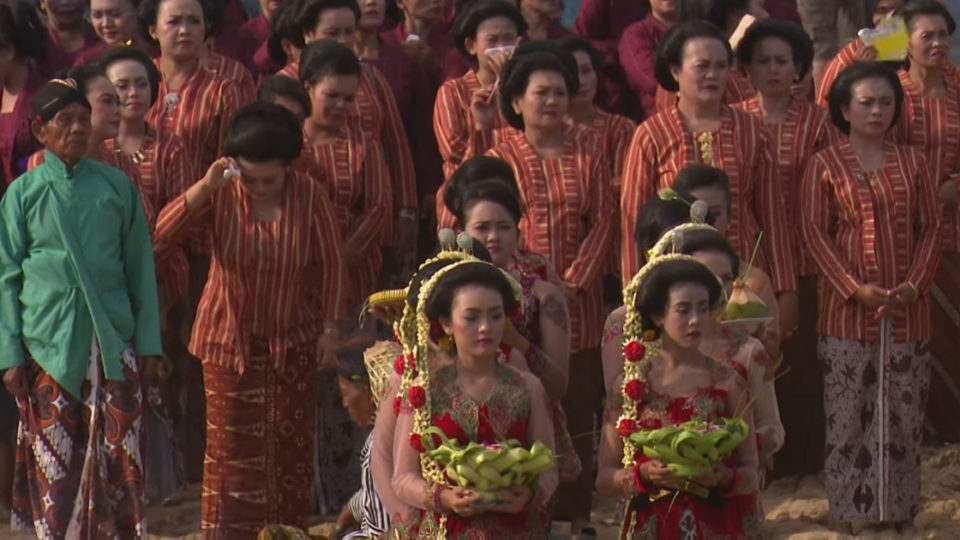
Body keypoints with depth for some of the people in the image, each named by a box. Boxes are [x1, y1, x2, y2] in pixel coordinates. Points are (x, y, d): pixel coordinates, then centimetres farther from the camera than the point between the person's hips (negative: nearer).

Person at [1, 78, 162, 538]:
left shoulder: (116, 185, 5)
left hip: (113, 341, 1)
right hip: (49, 344, -1)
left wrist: (148, 341, 6)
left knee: (121, 456, -1)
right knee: (54, 464, 2)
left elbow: (140, 266, 10)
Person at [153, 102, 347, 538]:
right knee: (229, 445, -1)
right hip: (229, 338, -1)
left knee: (290, 445, 8)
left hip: (293, 342, 1)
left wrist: (330, 327, -2)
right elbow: (165, 231, -23)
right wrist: (205, 186, -32)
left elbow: (332, 264, -1)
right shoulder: (221, 195, -11)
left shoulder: (310, 196, -10)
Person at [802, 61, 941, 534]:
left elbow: (931, 229, 6)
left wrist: (914, 285, -9)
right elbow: (816, 233, -5)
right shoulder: (825, 166, 0)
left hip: (906, 312, 2)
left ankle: (900, 509, 12)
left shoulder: (912, 163, 8)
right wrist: (856, 289, -15)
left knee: (904, 414, 4)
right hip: (846, 312, -2)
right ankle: (847, 510, 6)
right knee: (847, 414, -1)